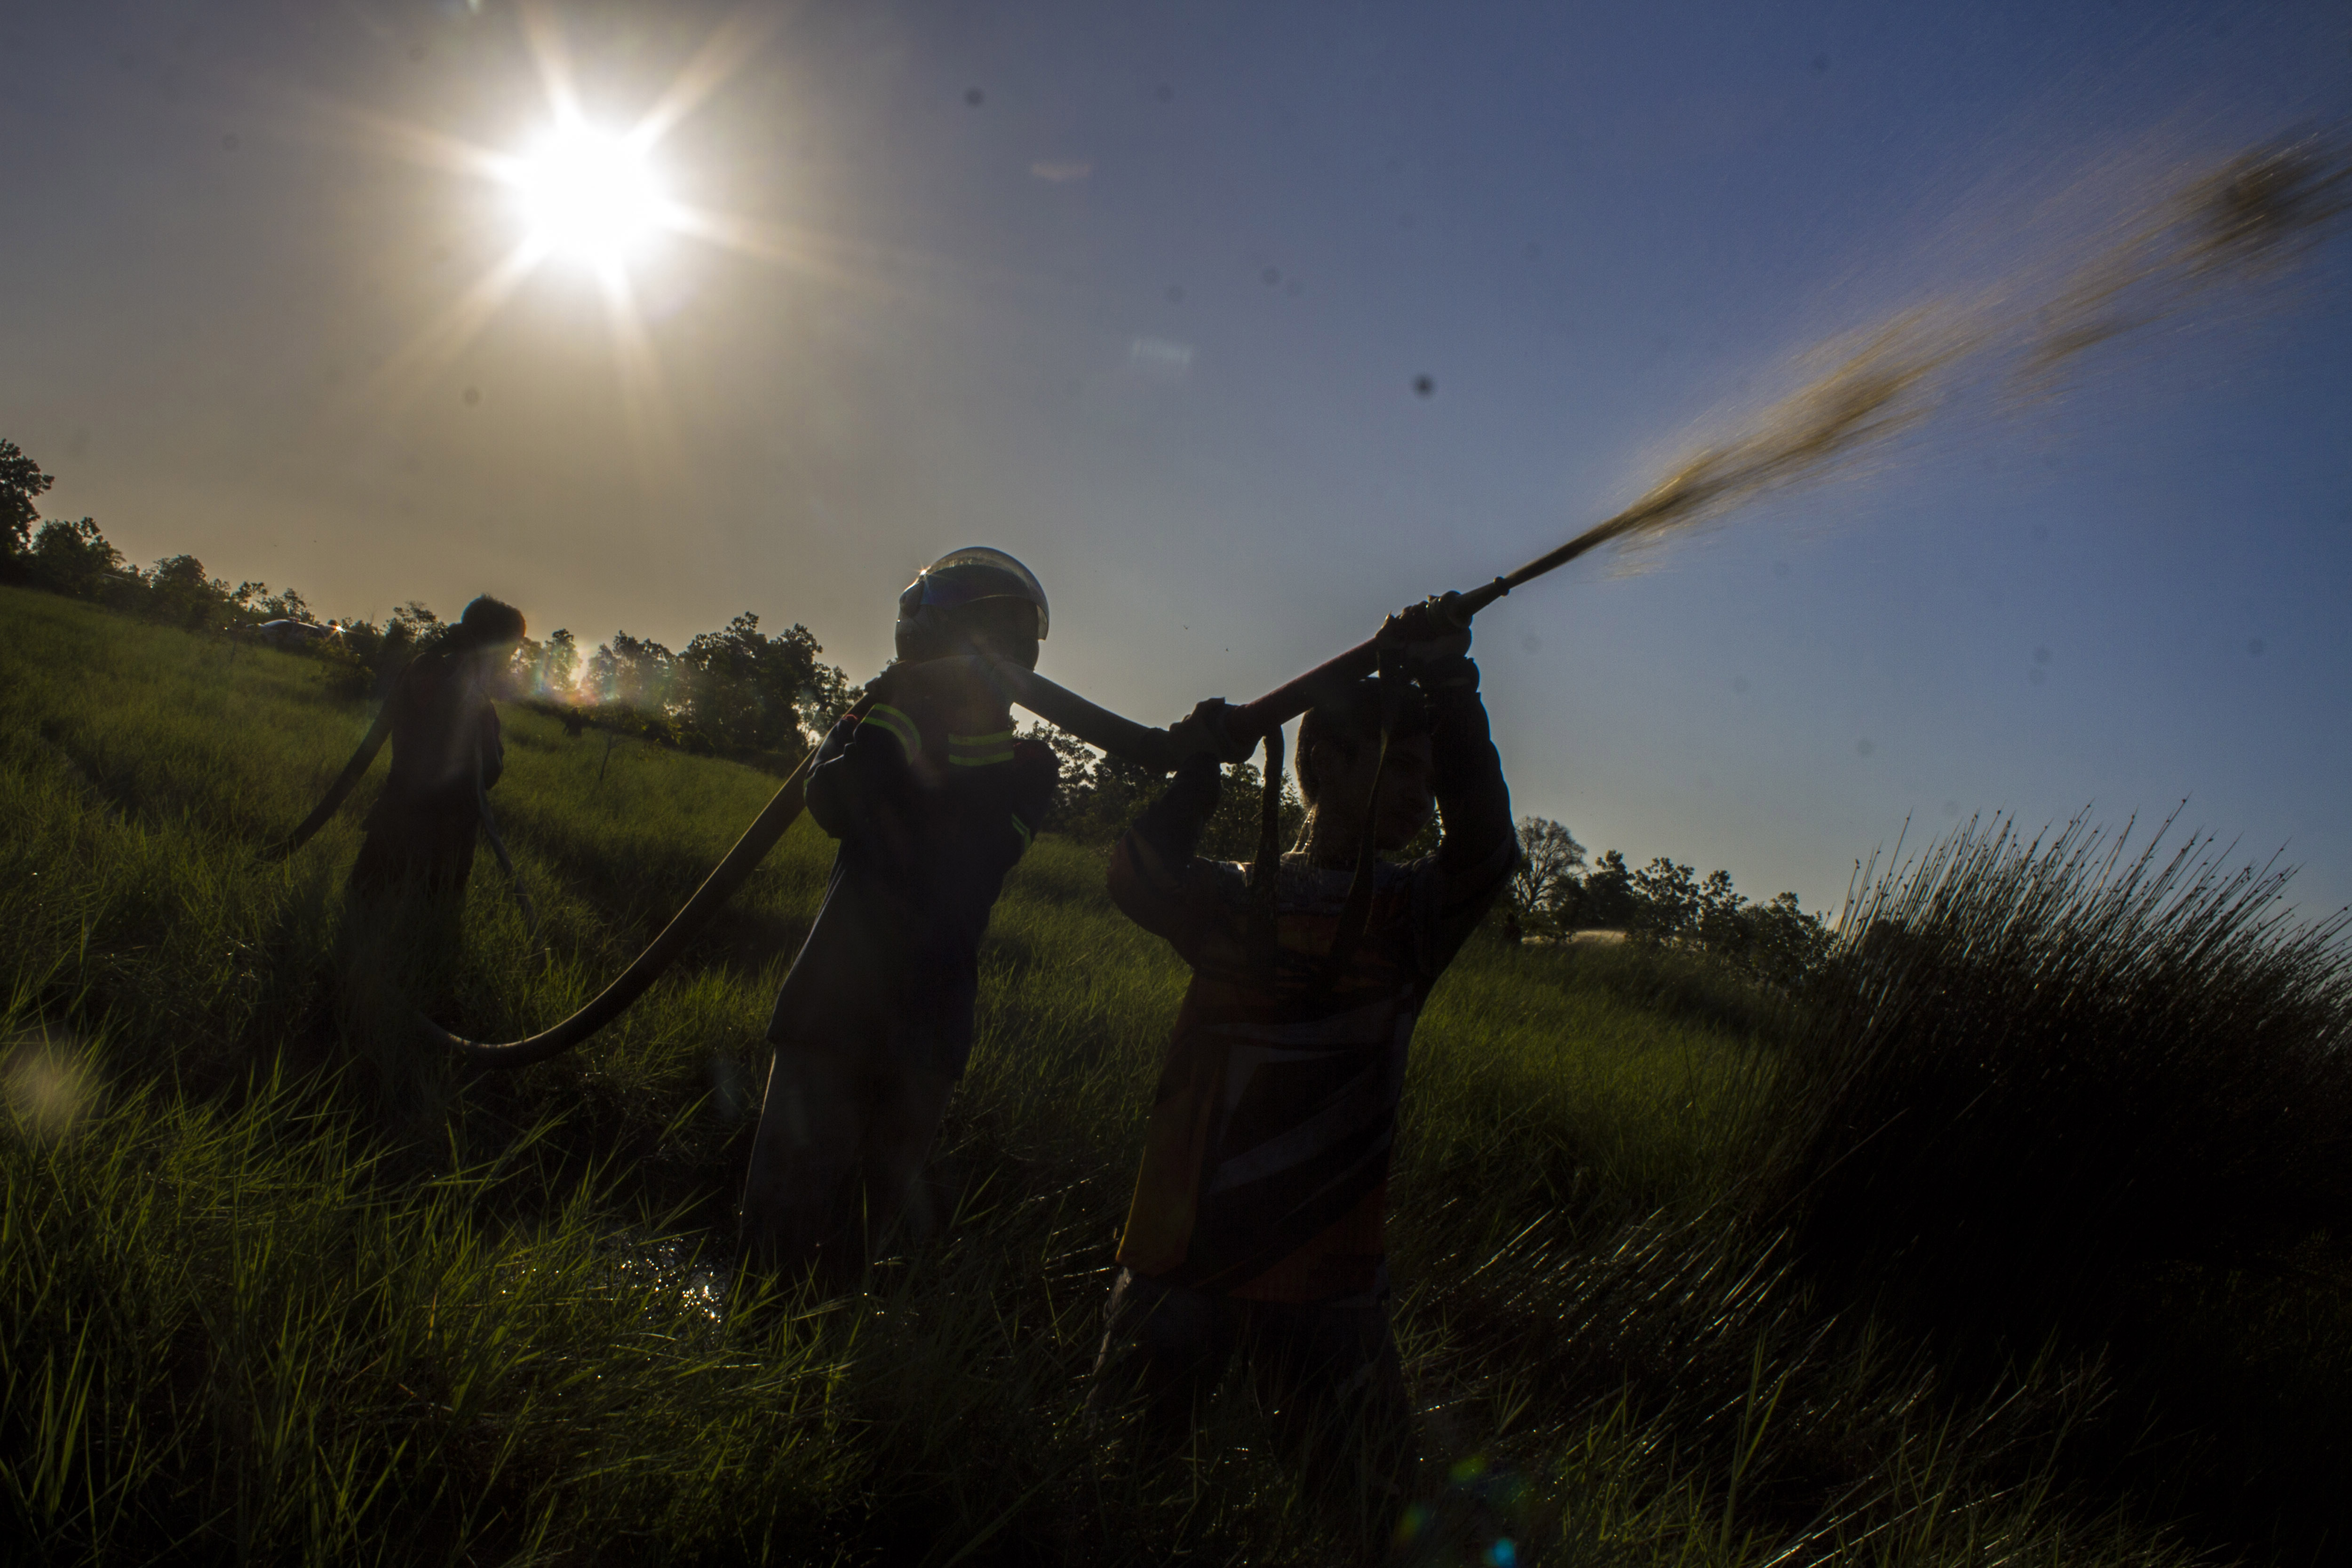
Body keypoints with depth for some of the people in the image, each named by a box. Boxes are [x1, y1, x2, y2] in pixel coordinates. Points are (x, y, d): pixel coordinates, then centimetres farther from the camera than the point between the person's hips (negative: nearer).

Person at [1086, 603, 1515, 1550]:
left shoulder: (1414, 916, -1)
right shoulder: (1237, 897, -1)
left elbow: (1485, 849, -18)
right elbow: (1140, 878, -15)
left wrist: (1453, 697, -32)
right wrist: (1203, 761, -25)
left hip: (1325, 1283, 1)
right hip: (1181, 1257, 0)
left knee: (1375, 1524, 6)